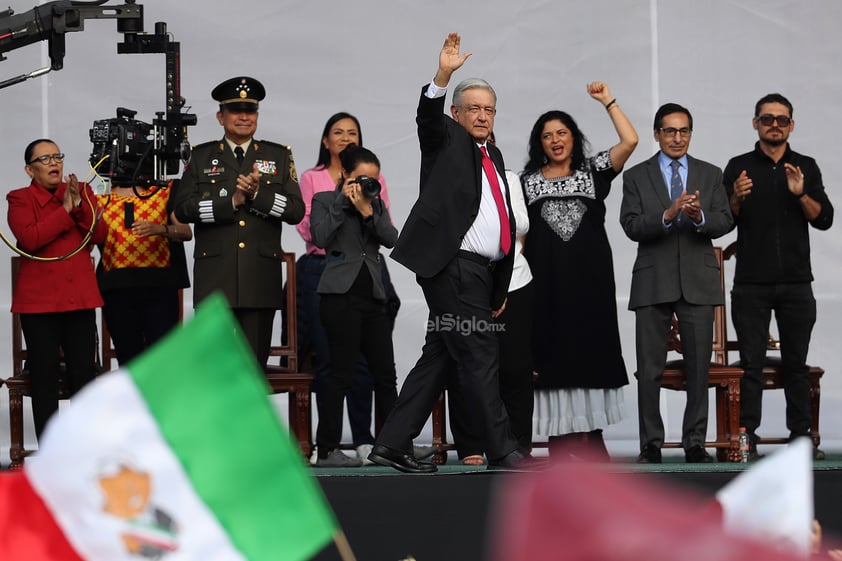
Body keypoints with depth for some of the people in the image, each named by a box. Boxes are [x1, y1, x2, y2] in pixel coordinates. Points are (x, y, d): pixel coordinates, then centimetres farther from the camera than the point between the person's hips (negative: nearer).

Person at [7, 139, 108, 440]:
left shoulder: (81, 192, 12)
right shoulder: (20, 200, 1)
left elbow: (98, 235, 2)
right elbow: (29, 239, -15)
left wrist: (80, 205, -12)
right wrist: (65, 211, -12)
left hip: (80, 296, 3)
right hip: (39, 300, -3)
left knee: (84, 374, 1)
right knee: (44, 377, -2)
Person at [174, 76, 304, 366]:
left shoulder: (279, 156, 12)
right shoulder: (202, 157, 10)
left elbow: (296, 210, 3)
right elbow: (183, 209, -1)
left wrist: (258, 194, -12)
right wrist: (232, 201, -12)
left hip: (261, 276, 1)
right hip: (215, 277, -1)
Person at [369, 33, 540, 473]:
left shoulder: (493, 155, 22)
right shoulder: (447, 140, 3)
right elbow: (428, 116, -20)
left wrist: (501, 287, 24)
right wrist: (443, 75, -38)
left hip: (481, 272, 8)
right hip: (453, 267, -8)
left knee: (438, 358, 7)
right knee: (479, 359, -8)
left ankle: (392, 445, 10)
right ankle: (502, 452, -5)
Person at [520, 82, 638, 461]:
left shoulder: (593, 171, 9)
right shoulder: (527, 181, 12)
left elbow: (629, 141, -4)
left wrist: (607, 100, 0)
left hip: (590, 279, 0)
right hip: (548, 281, 0)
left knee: (591, 350, -1)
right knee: (553, 352, -3)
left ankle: (591, 433, 4)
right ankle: (560, 438, -1)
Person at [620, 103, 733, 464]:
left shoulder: (711, 175, 10)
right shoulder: (636, 177, 6)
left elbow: (725, 221, 0)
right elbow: (631, 226, -6)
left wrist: (699, 217, -21)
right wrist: (668, 215, -22)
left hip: (698, 283, 1)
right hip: (653, 283, -1)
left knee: (699, 367, 2)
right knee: (649, 368, -1)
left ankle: (695, 443, 7)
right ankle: (651, 444, 4)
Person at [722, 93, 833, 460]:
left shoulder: (806, 167, 10)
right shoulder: (738, 167, 6)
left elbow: (824, 220, 2)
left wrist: (801, 194, -14)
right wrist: (737, 199, -16)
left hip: (796, 283, 1)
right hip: (751, 284, -1)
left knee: (797, 362, 4)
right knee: (751, 363, -2)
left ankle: (801, 435, 9)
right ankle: (747, 438, 0)